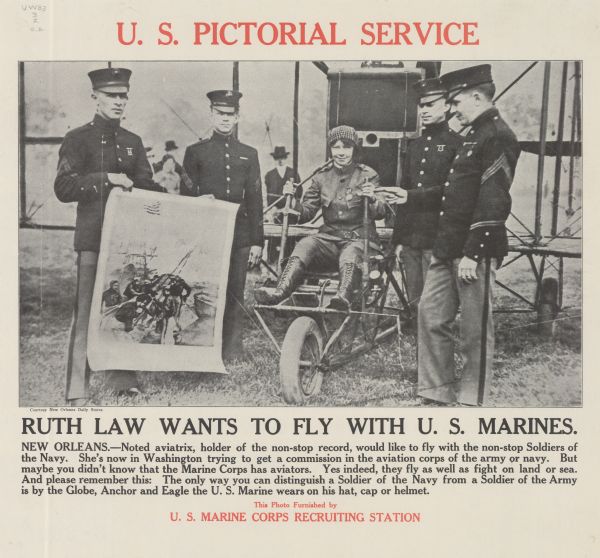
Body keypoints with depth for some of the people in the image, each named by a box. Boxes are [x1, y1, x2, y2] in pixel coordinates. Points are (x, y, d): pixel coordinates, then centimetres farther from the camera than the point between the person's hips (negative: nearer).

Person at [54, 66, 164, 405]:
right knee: (86, 312, -4)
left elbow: (147, 188, 17)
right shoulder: (78, 139, 1)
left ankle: (124, 379, 19)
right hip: (93, 238, -5)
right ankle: (78, 390, 1)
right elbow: (63, 189, -8)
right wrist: (105, 179, -18)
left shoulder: (134, 142, 16)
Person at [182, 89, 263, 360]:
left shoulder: (249, 154, 12)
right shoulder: (195, 152, 7)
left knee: (235, 295, 3)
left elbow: (255, 201, 9)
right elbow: (186, 197, 8)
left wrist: (257, 242, 4)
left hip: (239, 236, 1)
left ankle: (232, 349, 9)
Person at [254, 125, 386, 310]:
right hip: (329, 237, 3)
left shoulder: (368, 175, 4)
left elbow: (381, 212, -7)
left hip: (359, 239, -3)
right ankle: (279, 292, -47)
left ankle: (344, 297, -62)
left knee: (350, 256, -37)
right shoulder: (322, 177, 14)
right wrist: (293, 201, -9)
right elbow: (306, 213, 12)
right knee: (305, 245, -28)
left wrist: (372, 199, -29)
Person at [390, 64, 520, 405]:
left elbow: (493, 202, -19)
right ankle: (438, 393, 21)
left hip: (474, 251, -10)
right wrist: (410, 198, 15)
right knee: (430, 315, 11)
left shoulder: (498, 137, -12)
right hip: (448, 249, 10)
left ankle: (472, 400, 14)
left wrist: (472, 254, -22)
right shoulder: (474, 136, 19)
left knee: (476, 330, 2)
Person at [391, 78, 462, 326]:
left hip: (437, 240, -6)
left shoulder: (456, 143, -3)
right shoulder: (414, 146, 17)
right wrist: (398, 239, 15)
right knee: (414, 304, 11)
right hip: (411, 240, 6)